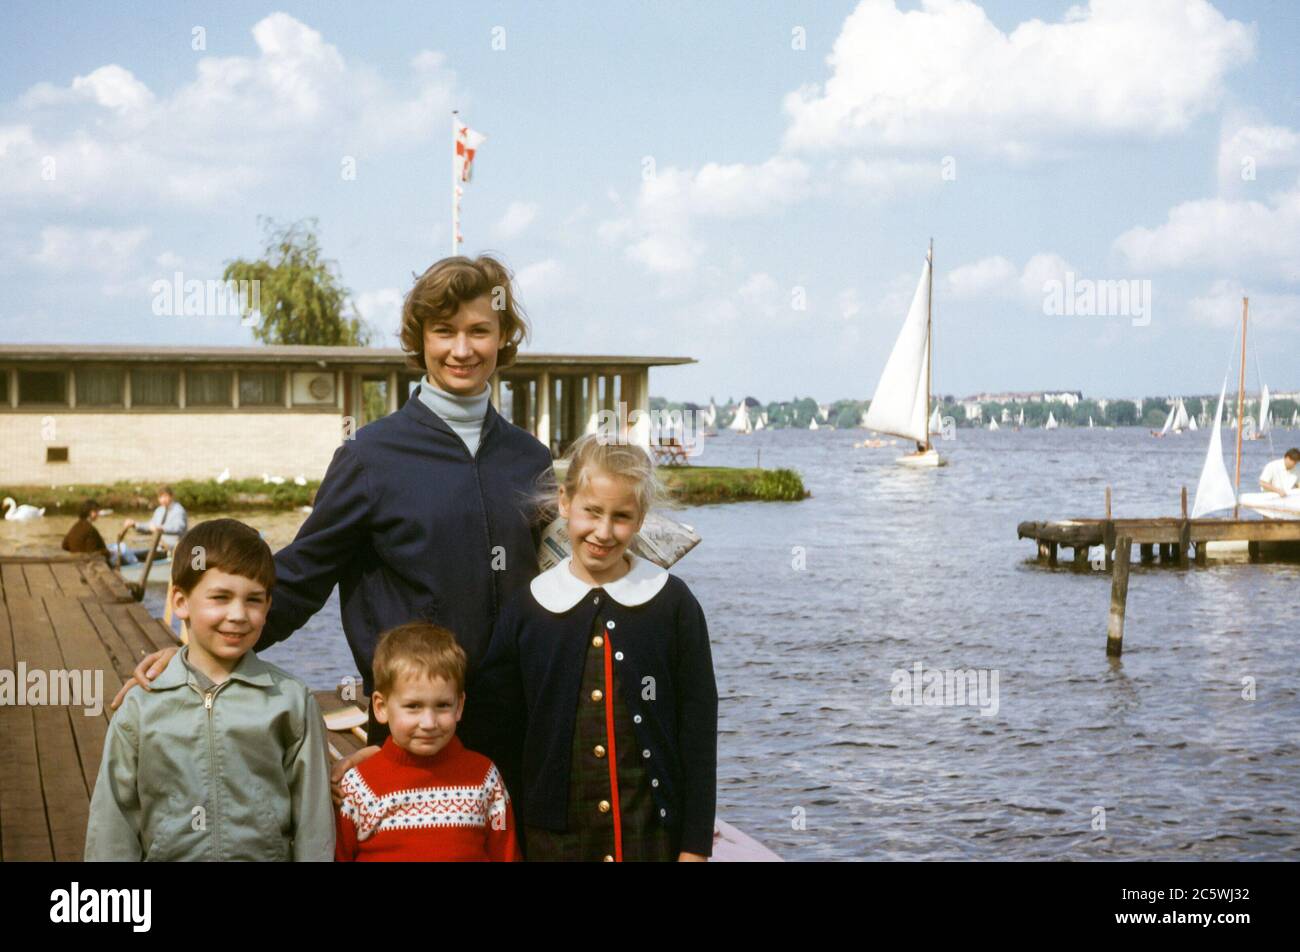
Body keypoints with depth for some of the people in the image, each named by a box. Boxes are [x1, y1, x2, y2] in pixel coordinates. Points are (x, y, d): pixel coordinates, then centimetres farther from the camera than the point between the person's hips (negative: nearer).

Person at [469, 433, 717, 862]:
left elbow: (698, 730, 0)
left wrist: (695, 845, -2)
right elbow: (499, 733, 7)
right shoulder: (528, 609, 2)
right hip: (554, 837, 2)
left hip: (652, 831, -1)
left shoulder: (672, 604, -2)